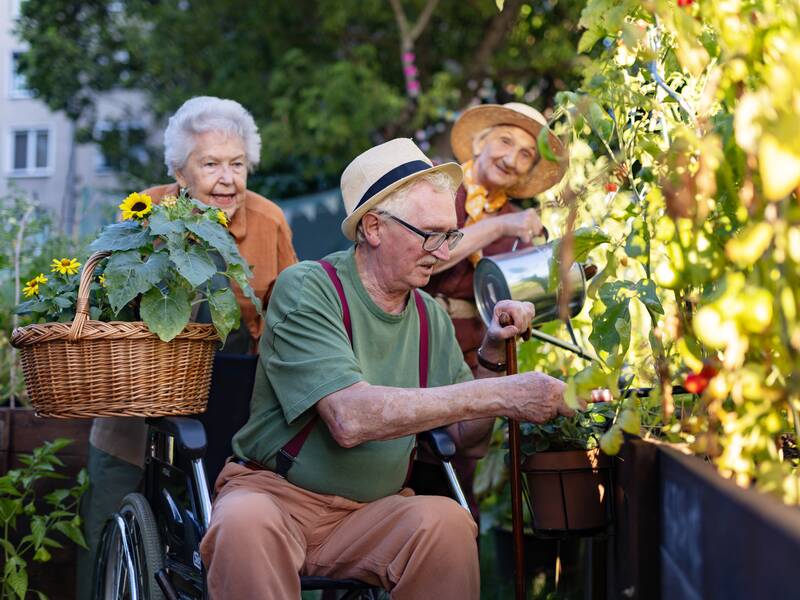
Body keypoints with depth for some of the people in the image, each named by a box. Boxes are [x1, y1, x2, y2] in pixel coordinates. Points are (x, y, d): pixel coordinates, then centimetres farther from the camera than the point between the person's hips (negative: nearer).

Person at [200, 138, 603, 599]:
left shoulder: (430, 316, 7)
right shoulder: (306, 290, -13)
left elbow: (466, 436, 11)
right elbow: (350, 418, -27)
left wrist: (493, 354, -6)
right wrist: (499, 395, -28)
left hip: (376, 508, 5)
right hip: (275, 492, -5)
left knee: (449, 521, -27)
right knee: (245, 525, -38)